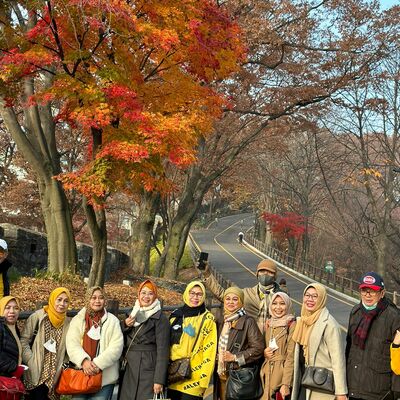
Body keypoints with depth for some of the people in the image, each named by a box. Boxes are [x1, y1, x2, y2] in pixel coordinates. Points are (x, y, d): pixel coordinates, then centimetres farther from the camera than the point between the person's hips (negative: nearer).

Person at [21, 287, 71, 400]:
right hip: (35, 373, -3)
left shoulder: (68, 323, 5)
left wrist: (63, 366, 2)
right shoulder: (38, 317, -5)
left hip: (54, 375, 3)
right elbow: (24, 341, -4)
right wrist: (31, 362, -10)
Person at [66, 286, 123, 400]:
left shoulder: (112, 321, 4)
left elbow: (116, 347, -5)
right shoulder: (77, 320, 7)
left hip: (105, 376, -1)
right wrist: (83, 361, -21)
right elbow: (72, 344, -3)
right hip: (80, 374, 1)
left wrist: (98, 364, -16)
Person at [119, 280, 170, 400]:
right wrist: (125, 325, -3)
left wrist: (159, 380, -19)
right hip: (129, 370, 6)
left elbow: (162, 350, -13)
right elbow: (123, 342, 16)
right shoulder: (133, 314, 12)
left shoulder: (160, 318, -8)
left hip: (148, 370, -6)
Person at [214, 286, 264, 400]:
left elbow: (258, 348, -13)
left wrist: (235, 357, -14)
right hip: (222, 376, 6)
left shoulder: (248, 322, -7)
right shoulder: (224, 322, 13)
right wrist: (217, 357, 9)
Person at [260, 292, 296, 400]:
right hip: (267, 372, 6)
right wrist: (264, 353, 0)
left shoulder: (291, 325, -9)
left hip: (282, 372, -6)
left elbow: (291, 356, -13)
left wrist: (286, 384, -18)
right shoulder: (268, 324, 10)